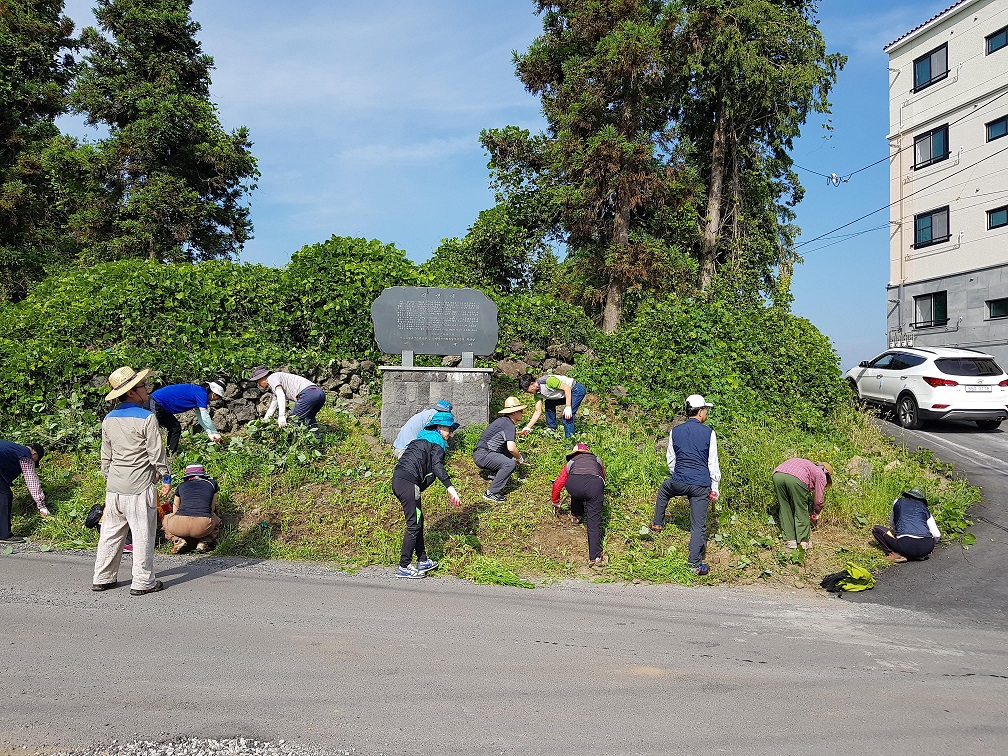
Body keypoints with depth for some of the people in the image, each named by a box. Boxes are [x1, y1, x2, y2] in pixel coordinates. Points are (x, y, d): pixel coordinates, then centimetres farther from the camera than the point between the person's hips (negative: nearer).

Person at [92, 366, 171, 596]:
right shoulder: (147, 418, -13)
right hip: (140, 486, -6)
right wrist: (166, 478, 1)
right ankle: (143, 582, 6)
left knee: (111, 532, 14)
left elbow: (105, 455, 14)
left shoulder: (109, 419, 7)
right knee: (143, 534, 1)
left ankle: (102, 578, 22)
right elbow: (156, 453, -10)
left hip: (114, 488, 6)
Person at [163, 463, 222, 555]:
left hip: (180, 525, 0)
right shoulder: (212, 483, 23)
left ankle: (178, 540, 8)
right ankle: (204, 542, 9)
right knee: (216, 520, 35)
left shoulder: (181, 486, 25)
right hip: (203, 526, 0)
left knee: (166, 520, 35)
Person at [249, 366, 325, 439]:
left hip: (308, 393, -10)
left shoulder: (272, 378, 6)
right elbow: (272, 407, 46)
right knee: (308, 419, 31)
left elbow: (281, 395, -12)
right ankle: (319, 441, 32)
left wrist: (281, 416, -18)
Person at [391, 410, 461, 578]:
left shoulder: (422, 438, 27)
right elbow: (437, 466, -17)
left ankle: (422, 561, 23)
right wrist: (450, 487, -26)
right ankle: (404, 567, -2)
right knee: (414, 524, -4)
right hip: (408, 482, -10)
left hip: (397, 480, 10)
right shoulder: (437, 442, -1)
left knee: (418, 520, 17)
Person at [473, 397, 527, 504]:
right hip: (482, 455, -10)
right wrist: (520, 458, -8)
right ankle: (491, 493, -19)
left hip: (481, 453, 10)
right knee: (510, 464, -28)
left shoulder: (504, 421, 16)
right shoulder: (509, 425, -15)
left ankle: (494, 475, 18)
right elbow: (511, 448, -26)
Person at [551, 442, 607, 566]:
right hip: (595, 484, 0)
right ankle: (595, 557, -5)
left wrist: (556, 504, 55)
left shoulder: (571, 462, 37)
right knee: (594, 522, 3)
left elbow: (557, 484, 38)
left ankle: (576, 516, 48)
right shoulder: (597, 460, 42)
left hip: (573, 484, 0)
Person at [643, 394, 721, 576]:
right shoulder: (708, 433, -5)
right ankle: (695, 564, 5)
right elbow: (713, 463, -3)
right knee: (698, 525, 3)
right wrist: (714, 488, 4)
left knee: (663, 491, 36)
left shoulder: (675, 431, 4)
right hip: (701, 486, -2)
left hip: (678, 482, 2)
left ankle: (657, 525, 44)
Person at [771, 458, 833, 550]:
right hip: (796, 478, -5)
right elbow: (819, 500, 25)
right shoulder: (821, 475, 26)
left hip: (777, 474, 5)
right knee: (801, 511, 13)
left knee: (785, 510, 18)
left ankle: (790, 540, 21)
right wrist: (815, 514, 43)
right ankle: (803, 541, 19)